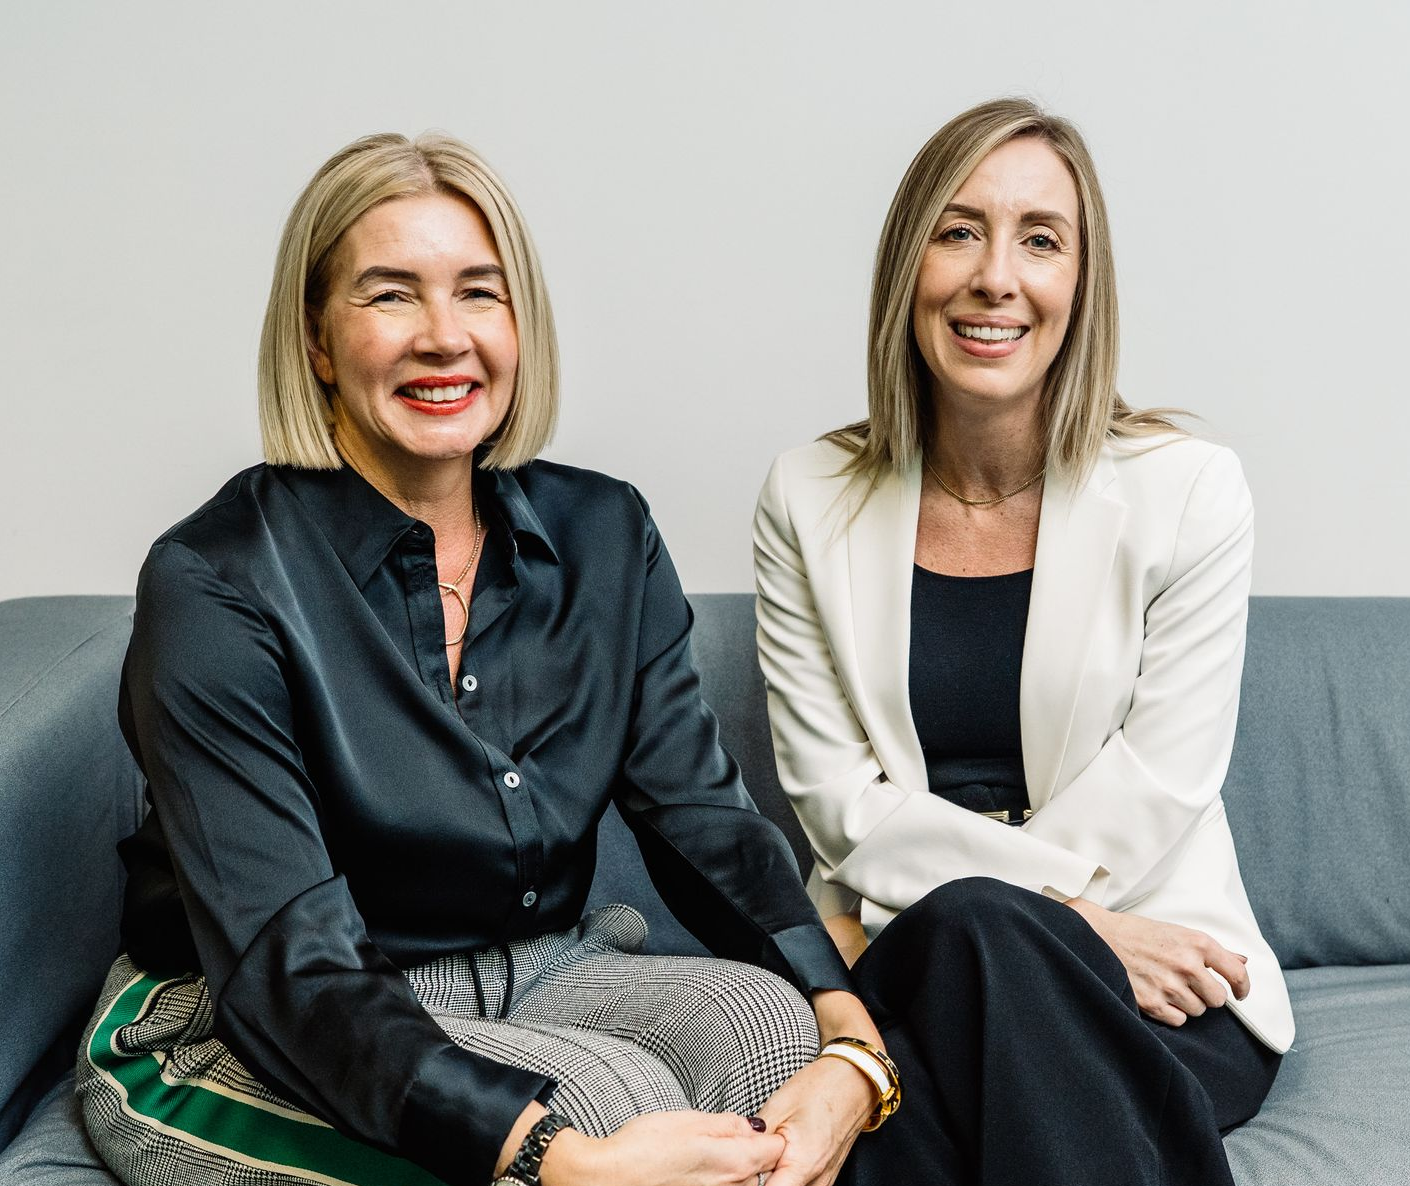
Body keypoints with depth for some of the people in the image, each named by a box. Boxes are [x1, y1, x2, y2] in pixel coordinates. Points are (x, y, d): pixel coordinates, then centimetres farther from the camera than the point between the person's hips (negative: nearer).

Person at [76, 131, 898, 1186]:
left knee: (769, 1017, -22)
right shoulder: (215, 585, -17)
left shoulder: (604, 536, 0)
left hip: (527, 980, 5)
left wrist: (854, 1048, -25)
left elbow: (703, 815, -5)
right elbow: (285, 968, -24)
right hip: (233, 1045, -4)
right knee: (612, 1091, -29)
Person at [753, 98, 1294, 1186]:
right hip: (896, 954, 1)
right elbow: (836, 799, -2)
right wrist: (1062, 911, -15)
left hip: (1159, 973, -1)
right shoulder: (812, 503, 4)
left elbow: (1154, 797, -5)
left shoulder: (1189, 491, -2)